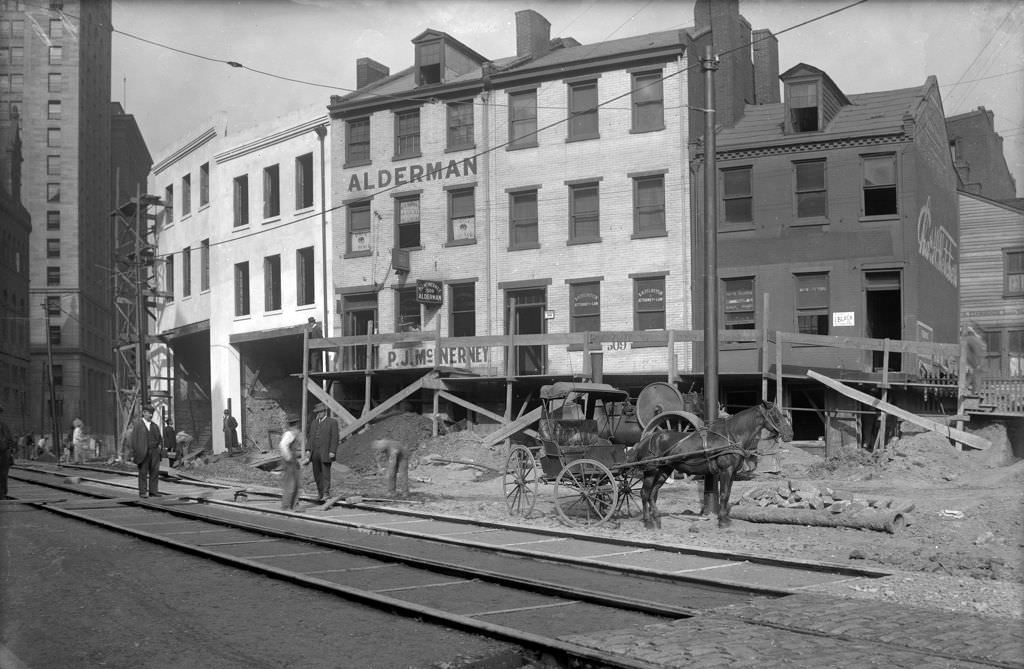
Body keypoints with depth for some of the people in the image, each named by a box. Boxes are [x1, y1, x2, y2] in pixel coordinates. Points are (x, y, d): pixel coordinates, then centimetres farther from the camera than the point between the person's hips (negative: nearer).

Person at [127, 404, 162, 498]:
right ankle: (142, 492, 4)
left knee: (155, 471, 1)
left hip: (154, 451, 4)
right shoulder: (137, 424, -2)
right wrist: (133, 454, -9)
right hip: (143, 452, -4)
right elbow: (133, 439, -4)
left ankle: (153, 491, 6)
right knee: (143, 472, -1)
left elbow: (159, 438, 23)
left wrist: (160, 445, 3)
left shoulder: (154, 425, 14)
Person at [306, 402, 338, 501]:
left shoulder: (332, 422, -4)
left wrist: (332, 451, -16)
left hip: (326, 452, -6)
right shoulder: (314, 422, 14)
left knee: (325, 473, -7)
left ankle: (326, 493, -4)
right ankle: (320, 493, 13)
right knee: (317, 473, 6)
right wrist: (309, 449, 7)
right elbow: (310, 436, 15)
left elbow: (335, 438, -9)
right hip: (315, 452, 6)